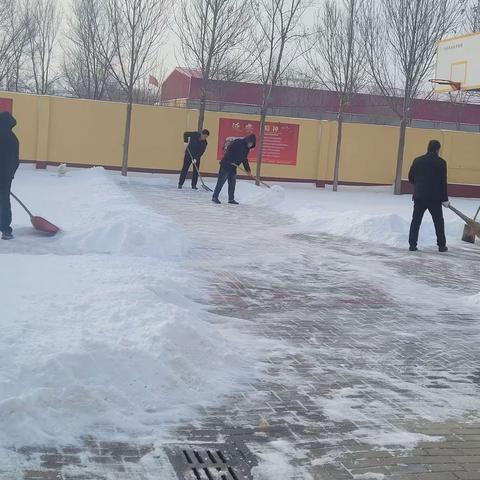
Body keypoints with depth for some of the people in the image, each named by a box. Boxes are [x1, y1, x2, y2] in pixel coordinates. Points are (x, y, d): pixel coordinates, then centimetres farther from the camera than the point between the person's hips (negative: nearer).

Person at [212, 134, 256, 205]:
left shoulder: (247, 148, 11)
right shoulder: (238, 143, -15)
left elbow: (244, 159, 20)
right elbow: (229, 149, -22)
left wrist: (248, 169, 20)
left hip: (233, 167, 8)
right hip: (226, 164, -8)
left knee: (232, 183, 9)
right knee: (221, 181, -6)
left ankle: (231, 199, 16)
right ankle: (215, 197, -1)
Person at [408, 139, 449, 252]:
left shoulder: (417, 160, 2)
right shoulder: (441, 162, -6)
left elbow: (411, 178, 7)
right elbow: (443, 182, -8)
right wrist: (445, 199, -3)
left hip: (419, 196, 2)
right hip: (434, 197, -2)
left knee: (416, 221, 9)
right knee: (439, 222, 11)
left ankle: (412, 245, 5)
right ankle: (442, 246, 13)